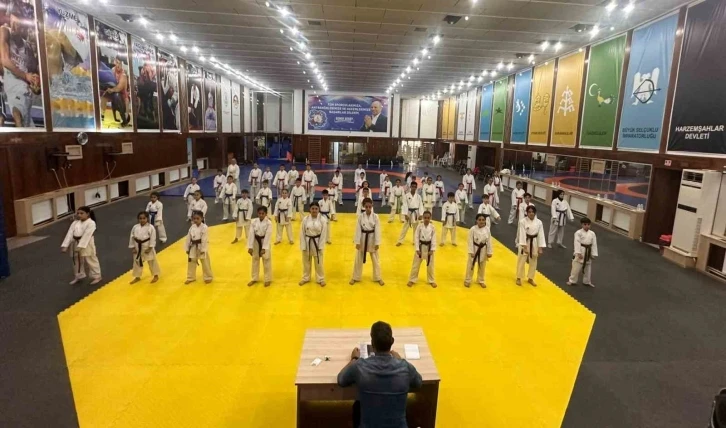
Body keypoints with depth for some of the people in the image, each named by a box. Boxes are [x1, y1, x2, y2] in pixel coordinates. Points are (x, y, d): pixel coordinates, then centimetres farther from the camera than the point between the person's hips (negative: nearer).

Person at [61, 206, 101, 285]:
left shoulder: (91, 223, -15)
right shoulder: (75, 223, 5)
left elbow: (86, 235, -21)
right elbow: (69, 234, -1)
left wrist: (80, 247, -26)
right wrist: (65, 245, -9)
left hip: (86, 245, -7)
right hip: (75, 244, 7)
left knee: (90, 261, 2)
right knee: (76, 261, 21)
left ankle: (96, 276, 18)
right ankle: (79, 276, 40)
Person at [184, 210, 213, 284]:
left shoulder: (204, 228, -15)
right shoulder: (192, 227, 3)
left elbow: (205, 240, -18)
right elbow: (188, 238, 7)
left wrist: (203, 250, -19)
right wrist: (187, 248, 6)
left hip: (201, 248, -6)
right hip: (193, 248, 6)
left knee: (205, 263, 4)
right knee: (191, 263, 16)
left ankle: (208, 277, 21)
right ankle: (191, 277, 33)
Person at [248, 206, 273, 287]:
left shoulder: (268, 223, -17)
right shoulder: (253, 222, -10)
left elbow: (268, 236, -19)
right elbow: (251, 234, -10)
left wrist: (264, 248, -22)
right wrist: (250, 247, -13)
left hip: (264, 242, -3)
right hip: (256, 242, 3)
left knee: (266, 261, 2)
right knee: (255, 260, 14)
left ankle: (268, 279, 19)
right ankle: (254, 278, 32)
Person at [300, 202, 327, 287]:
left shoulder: (322, 220, -11)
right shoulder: (305, 219, -8)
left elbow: (323, 234, -8)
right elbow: (302, 233, -4)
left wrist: (320, 246, -10)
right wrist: (303, 246, -6)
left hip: (317, 243, -1)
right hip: (307, 242, 1)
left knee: (319, 263, 11)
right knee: (306, 262, 17)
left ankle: (320, 279, 30)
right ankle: (305, 278, 37)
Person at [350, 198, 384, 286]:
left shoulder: (375, 216, -9)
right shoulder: (360, 216, -8)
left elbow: (377, 230, -9)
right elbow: (358, 230, -7)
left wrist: (377, 243, -11)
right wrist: (357, 242, -10)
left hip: (372, 239, 0)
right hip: (363, 239, 0)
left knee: (375, 260, 13)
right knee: (359, 259, 12)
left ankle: (378, 278, 29)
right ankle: (355, 277, 29)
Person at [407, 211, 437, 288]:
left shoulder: (432, 227, -7)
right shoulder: (419, 226, -10)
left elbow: (434, 239, -4)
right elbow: (416, 237, -8)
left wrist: (432, 249, -10)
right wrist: (417, 249, -12)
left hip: (429, 247, 1)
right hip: (420, 246, -1)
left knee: (430, 265, 14)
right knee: (416, 264, 8)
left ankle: (431, 281, 31)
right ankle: (412, 280, 22)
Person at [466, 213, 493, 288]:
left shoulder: (487, 229, -10)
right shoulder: (473, 229, -19)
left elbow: (489, 241, -2)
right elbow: (470, 241, -14)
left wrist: (489, 252, -1)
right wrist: (471, 252, -15)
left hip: (483, 249, 3)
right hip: (475, 249, -3)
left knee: (482, 266, 18)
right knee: (471, 265, 9)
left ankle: (481, 280, 38)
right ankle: (467, 280, 27)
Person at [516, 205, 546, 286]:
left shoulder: (539, 222, -3)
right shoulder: (523, 221, -13)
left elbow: (541, 235, -1)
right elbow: (522, 234, -15)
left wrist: (540, 248, -2)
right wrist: (524, 247, -18)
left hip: (534, 243, 3)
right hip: (525, 243, -3)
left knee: (533, 262, 13)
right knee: (521, 261, 2)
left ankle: (530, 278, 30)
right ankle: (519, 278, 18)